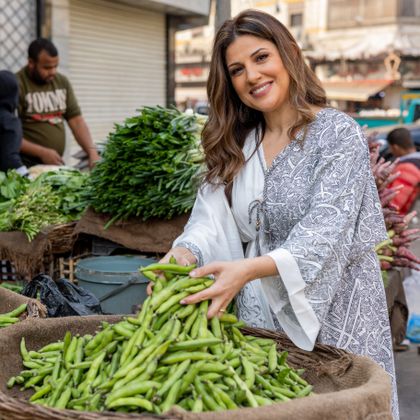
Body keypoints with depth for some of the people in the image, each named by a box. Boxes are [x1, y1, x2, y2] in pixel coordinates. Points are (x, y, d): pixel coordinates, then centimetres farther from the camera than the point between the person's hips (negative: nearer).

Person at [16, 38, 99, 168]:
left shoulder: (62, 82, 9)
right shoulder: (16, 85, -9)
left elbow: (76, 121, 8)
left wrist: (92, 152, -5)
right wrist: (42, 152, -18)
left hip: (57, 164, 5)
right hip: (26, 166, -5)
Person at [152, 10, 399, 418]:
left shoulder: (338, 133, -10)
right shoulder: (235, 145, 8)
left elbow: (324, 232, -21)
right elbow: (212, 218, -4)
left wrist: (248, 269, -35)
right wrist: (183, 255, -26)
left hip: (331, 316, -4)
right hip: (259, 316, 5)